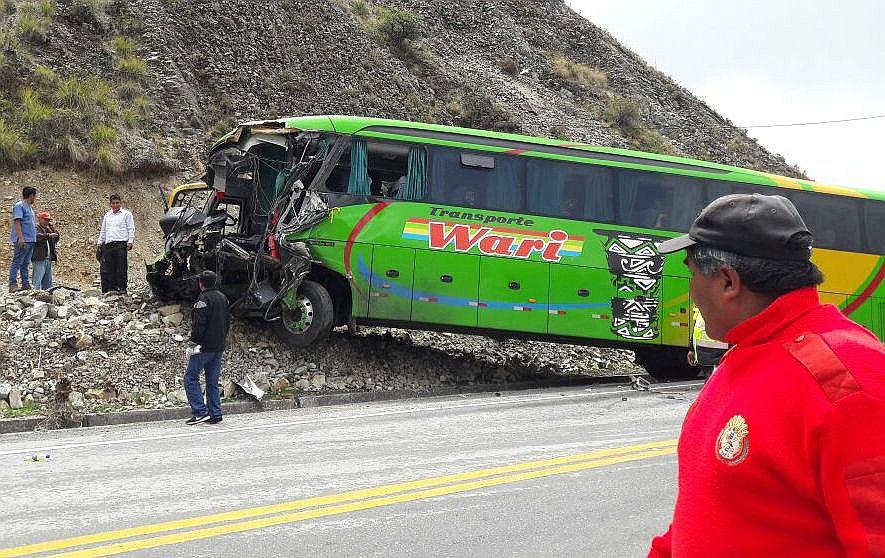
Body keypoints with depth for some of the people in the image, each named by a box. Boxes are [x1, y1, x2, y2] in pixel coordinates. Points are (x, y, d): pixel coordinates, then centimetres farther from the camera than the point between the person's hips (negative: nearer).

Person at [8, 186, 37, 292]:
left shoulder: (29, 207, 19)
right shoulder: (19, 206, -8)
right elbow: (17, 222, -16)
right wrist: (20, 238, -23)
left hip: (30, 240, 9)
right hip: (22, 241, -9)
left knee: (25, 264, 10)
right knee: (17, 263, -9)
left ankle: (26, 284, 12)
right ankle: (13, 284, -11)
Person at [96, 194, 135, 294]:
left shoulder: (126, 214, 9)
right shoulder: (107, 215, 24)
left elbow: (131, 229, 3)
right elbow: (103, 231, 29)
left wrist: (130, 241, -9)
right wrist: (99, 243, 21)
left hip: (121, 244, -5)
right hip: (108, 244, 5)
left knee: (121, 267, -9)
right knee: (108, 269, 0)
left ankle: (121, 287, -7)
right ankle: (109, 288, 3)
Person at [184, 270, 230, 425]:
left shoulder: (204, 299, -14)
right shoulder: (222, 298, 12)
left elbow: (199, 324, -20)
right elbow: (227, 321, 18)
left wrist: (194, 341, -11)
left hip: (205, 347, -8)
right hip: (219, 346, 8)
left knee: (191, 377, -2)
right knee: (213, 381, 12)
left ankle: (200, 411, -10)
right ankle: (215, 414, 10)